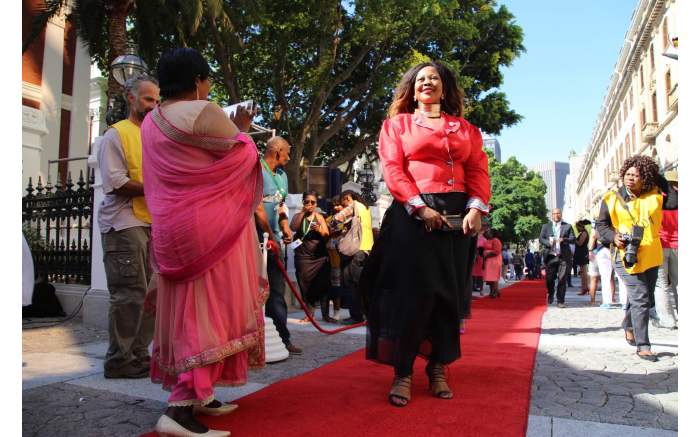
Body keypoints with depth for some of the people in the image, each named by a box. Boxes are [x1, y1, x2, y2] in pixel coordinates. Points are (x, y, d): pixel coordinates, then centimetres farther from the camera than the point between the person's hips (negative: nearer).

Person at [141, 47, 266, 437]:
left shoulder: (151, 121, 12)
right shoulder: (204, 112, -13)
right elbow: (242, 157, -5)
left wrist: (231, 129, 21)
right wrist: (242, 130, 13)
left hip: (173, 225, 8)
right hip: (212, 225, -8)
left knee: (187, 310, 14)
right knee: (213, 307, -4)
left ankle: (196, 395, 24)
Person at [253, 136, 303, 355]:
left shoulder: (282, 175, 16)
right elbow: (258, 208, -16)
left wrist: (285, 227, 4)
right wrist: (271, 237, -11)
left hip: (273, 241, 8)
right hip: (257, 240, -8)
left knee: (277, 291, 10)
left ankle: (282, 339, 17)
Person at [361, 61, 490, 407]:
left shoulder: (465, 129, 19)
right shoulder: (397, 124, 11)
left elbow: (478, 170, 9)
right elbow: (392, 168, -2)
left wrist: (476, 208, -9)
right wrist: (420, 207, -15)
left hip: (458, 215, 4)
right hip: (412, 214, -3)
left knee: (449, 293, 4)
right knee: (412, 291, -7)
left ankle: (438, 369, 16)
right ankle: (402, 373, 1)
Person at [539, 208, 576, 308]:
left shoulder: (567, 226, 12)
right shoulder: (546, 226, 14)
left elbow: (573, 239, 3)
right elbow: (541, 239, 6)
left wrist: (564, 239, -16)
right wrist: (548, 242, -15)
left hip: (563, 256, -1)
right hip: (550, 256, 1)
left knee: (562, 280, -4)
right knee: (550, 279, 3)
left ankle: (560, 301, 2)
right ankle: (550, 296, 29)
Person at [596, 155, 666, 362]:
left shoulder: (656, 195, 4)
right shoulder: (611, 199, -2)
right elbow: (601, 225, 1)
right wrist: (613, 237, -16)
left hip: (651, 257, 5)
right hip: (627, 256, -4)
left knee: (646, 299, 17)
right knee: (640, 299, -10)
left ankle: (629, 326, 42)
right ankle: (642, 345, -2)